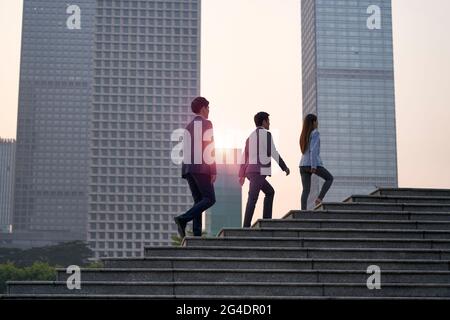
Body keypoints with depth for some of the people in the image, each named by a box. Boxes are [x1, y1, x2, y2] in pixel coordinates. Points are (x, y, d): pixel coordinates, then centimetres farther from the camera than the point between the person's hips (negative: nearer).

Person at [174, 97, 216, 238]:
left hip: (189, 168, 8)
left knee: (199, 201, 7)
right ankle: (183, 219, -20)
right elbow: (209, 148, -11)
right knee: (210, 199, -4)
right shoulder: (207, 124, -3)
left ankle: (197, 234, -5)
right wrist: (214, 171, -12)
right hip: (201, 167, -8)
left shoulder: (188, 127, 20)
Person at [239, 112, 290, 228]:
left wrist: (241, 175, 14)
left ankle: (267, 219, 15)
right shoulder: (266, 134, -4)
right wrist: (285, 167, 4)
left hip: (250, 171, 9)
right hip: (259, 171, -9)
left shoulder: (251, 136, 20)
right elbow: (274, 153, -7)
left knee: (270, 192, 21)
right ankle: (246, 226, -23)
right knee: (253, 198, -15)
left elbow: (244, 156, 16)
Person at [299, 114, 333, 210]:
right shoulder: (315, 133, -7)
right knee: (329, 178, 15)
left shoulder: (304, 134, 17)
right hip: (314, 164, -7)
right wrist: (314, 166, -21)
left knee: (306, 190, 3)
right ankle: (319, 198, 0)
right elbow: (313, 150, -17)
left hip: (303, 165, 7)